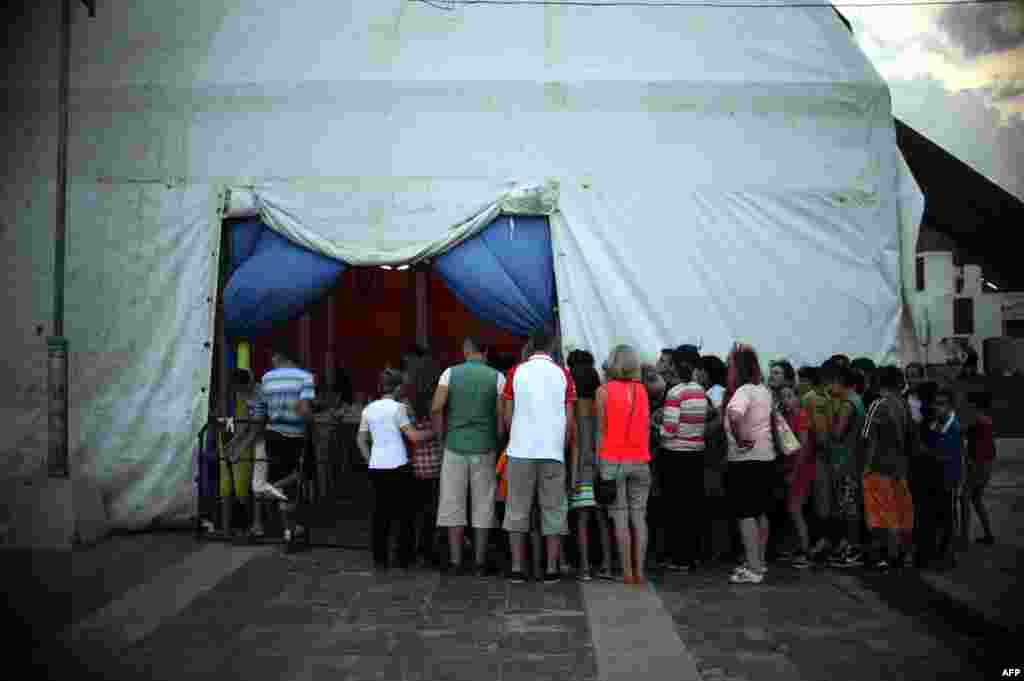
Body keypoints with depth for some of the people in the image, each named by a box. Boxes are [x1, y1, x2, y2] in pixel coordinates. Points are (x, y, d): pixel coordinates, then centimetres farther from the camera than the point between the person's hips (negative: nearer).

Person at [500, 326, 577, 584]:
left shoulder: (516, 373, 1)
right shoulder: (563, 375, 1)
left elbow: (507, 416, 2)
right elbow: (570, 419, 0)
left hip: (521, 451, 0)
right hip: (553, 452, 0)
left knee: (518, 510, 7)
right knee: (553, 511, 8)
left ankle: (517, 569, 9)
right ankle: (552, 569, 10)